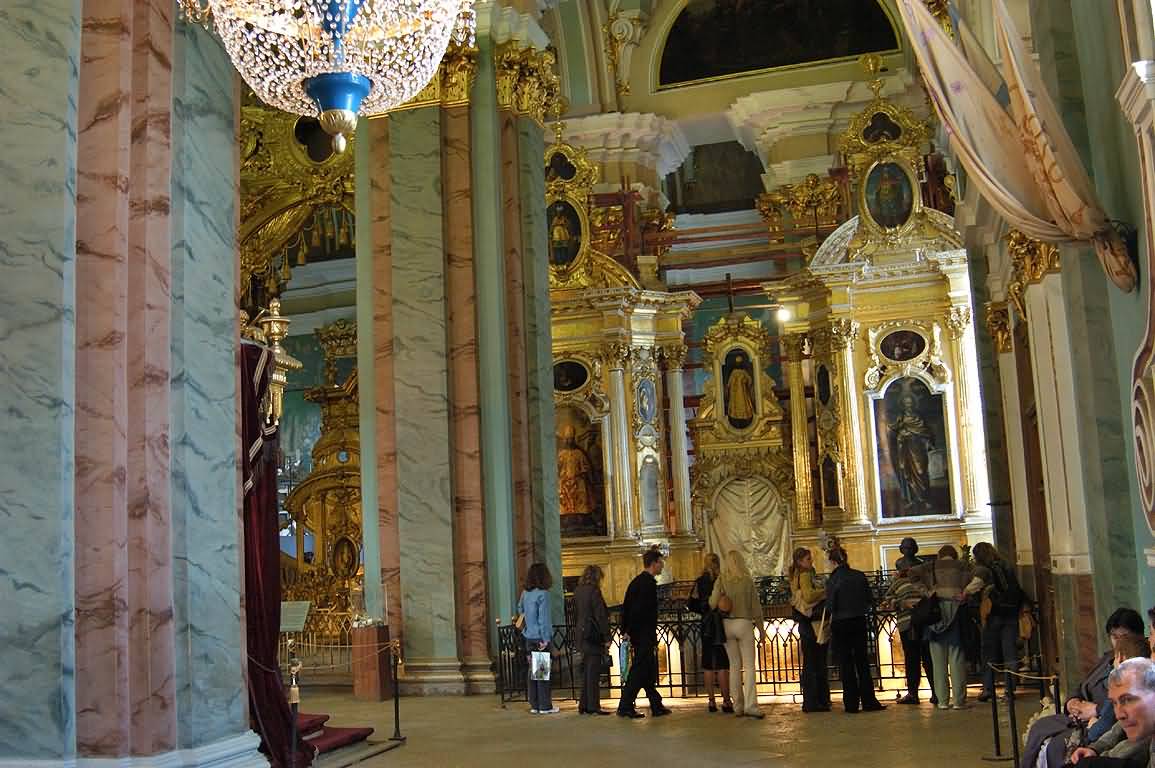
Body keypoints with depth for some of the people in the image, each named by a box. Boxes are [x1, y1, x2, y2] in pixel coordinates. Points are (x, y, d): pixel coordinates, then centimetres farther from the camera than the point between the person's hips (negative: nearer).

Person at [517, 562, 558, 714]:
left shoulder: (525, 593, 7)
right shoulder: (542, 594, -13)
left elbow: (520, 610, 17)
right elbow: (544, 618, -15)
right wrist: (546, 638, -13)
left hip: (529, 637, 7)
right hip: (540, 638, -7)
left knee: (533, 671, 11)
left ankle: (534, 705, 15)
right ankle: (545, 706, 2)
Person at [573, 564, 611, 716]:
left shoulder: (578, 591, 10)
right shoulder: (594, 591, -14)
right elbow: (601, 616, -15)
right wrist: (607, 637, -11)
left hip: (582, 636, 8)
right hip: (594, 635, -8)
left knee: (586, 671, 14)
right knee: (594, 672, -3)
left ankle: (584, 705, 17)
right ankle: (593, 706, -1)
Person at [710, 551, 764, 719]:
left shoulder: (721, 581, -3)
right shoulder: (747, 581, -5)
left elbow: (713, 603, -11)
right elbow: (756, 606, -1)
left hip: (727, 624, 2)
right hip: (744, 623, -2)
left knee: (734, 666, 11)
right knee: (750, 666, -1)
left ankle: (738, 706, 12)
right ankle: (750, 706, -11)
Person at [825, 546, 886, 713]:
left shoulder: (832, 581, -15)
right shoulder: (860, 576, -3)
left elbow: (830, 607, -14)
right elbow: (870, 601, 3)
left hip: (840, 625, -3)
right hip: (860, 622, 3)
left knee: (846, 665, 5)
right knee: (863, 662, 12)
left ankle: (851, 704, 7)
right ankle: (869, 701, 12)